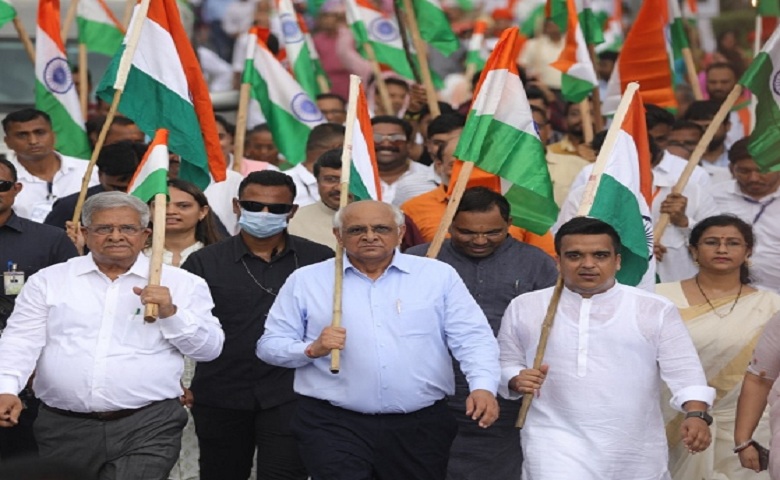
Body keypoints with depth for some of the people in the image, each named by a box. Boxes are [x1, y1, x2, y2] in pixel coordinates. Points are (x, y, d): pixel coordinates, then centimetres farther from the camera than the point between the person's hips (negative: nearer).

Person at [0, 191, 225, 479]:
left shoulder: (182, 284, 6)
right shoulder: (48, 281, 8)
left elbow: (210, 348, 5)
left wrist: (170, 313, -10)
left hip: (148, 427, -2)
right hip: (64, 428, 2)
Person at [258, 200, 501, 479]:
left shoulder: (439, 275, 6)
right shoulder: (306, 281, 5)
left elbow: (471, 336, 0)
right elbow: (269, 345, 6)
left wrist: (482, 386, -18)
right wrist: (311, 350, -14)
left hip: (421, 426, 2)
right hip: (334, 425, -1)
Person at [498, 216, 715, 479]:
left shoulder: (655, 310, 2)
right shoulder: (525, 308, 5)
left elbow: (684, 369, -3)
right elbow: (504, 364, 13)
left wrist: (696, 415, -20)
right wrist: (517, 380, -10)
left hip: (636, 450, 2)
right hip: (558, 444, -1)